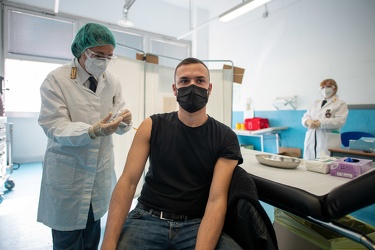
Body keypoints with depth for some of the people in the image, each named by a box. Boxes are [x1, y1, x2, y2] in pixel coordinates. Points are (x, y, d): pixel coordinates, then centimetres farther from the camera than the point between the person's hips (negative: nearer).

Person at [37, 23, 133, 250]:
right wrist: (92, 131, -35)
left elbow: (119, 127, 1)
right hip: (67, 175, -3)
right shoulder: (56, 80, -10)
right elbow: (54, 128, -18)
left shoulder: (113, 82, 2)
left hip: (101, 173, 4)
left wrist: (124, 121, -23)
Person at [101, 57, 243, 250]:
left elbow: (217, 199, -13)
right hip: (147, 218, 1)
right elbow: (128, 181, -7)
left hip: (197, 223, 0)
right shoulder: (151, 126, -1)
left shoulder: (226, 138, -4)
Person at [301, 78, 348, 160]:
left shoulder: (340, 104, 7)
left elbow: (340, 121, -7)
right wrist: (308, 121, -10)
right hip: (311, 140, 4)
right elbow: (305, 117, 14)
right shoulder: (315, 103, 22)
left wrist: (320, 123, -17)